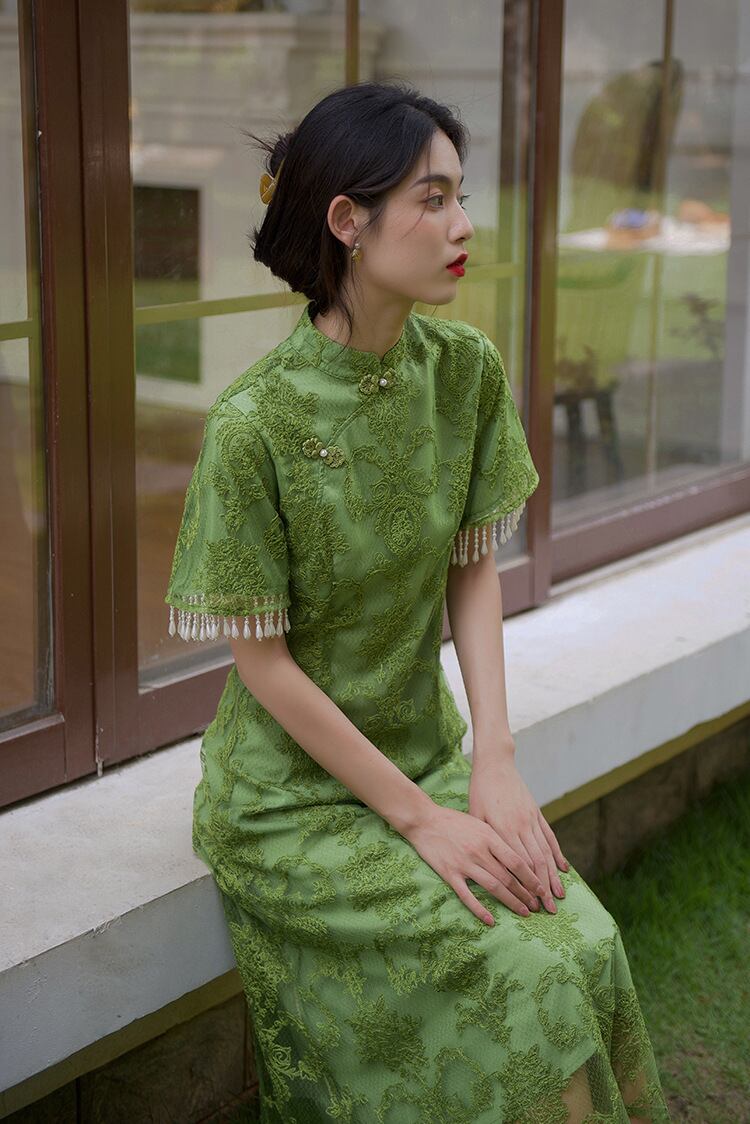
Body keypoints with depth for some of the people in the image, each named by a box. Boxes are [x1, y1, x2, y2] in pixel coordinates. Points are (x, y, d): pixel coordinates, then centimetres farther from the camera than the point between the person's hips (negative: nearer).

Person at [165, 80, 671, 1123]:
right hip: (296, 793, -5)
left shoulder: (466, 369, -4)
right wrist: (419, 819, -14)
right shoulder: (254, 425, -21)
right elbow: (264, 662, -16)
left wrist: (495, 763, -9)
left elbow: (474, 568, 2)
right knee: (519, 977, -19)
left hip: (429, 754, 5)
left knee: (588, 946, -15)